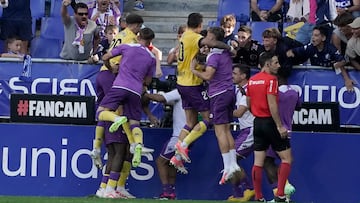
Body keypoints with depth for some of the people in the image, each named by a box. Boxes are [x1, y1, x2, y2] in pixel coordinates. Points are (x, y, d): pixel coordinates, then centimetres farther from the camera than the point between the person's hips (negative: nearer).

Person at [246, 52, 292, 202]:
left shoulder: (251, 80, 9)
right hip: (270, 122, -7)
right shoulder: (271, 79, -13)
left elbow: (248, 104, 13)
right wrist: (280, 126, -18)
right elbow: (272, 105, -19)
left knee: (258, 162, 6)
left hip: (258, 122, 7)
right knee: (286, 158, 1)